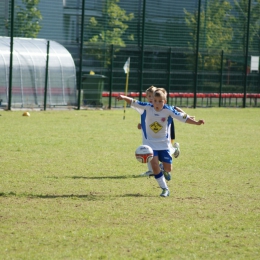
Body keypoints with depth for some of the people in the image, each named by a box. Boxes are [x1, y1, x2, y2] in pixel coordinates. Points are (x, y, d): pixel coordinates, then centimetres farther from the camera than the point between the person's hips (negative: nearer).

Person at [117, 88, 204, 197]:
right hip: (150, 142, -1)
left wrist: (196, 123, -24)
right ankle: (165, 189, 0)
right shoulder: (147, 107, -15)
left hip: (164, 142, 1)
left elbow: (183, 117, -16)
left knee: (167, 168, 0)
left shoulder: (168, 110, -16)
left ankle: (166, 172, 40)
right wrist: (124, 98, -38)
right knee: (154, 164, -14)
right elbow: (133, 103, -20)